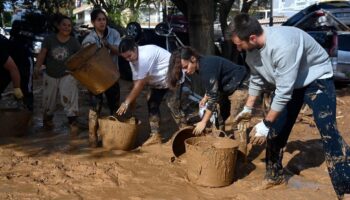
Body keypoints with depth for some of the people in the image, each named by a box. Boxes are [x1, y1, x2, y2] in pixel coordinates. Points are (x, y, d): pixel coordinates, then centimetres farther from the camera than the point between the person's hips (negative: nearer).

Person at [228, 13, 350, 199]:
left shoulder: (283, 45, -40)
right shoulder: (252, 49, -13)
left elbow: (284, 92, -36)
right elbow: (256, 80, 7)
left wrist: (265, 124, -29)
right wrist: (247, 108, 11)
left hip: (316, 79, -8)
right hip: (286, 82, 8)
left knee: (328, 132, -17)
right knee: (276, 129, 5)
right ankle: (275, 175, 23)